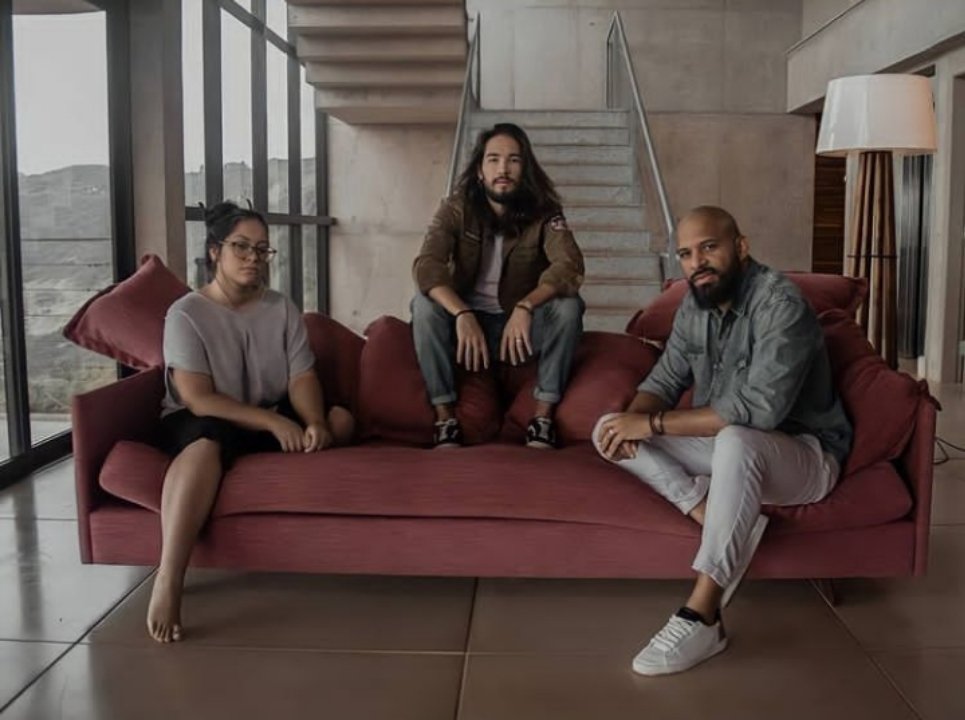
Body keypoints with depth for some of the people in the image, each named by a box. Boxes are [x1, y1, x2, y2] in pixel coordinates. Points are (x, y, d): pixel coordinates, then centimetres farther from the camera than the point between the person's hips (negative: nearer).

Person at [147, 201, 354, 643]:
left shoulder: (282, 309, 3)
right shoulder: (186, 314, -11)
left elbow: (302, 379, -5)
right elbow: (198, 399, -20)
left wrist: (314, 424, -28)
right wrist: (275, 423, -28)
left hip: (272, 420, 5)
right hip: (196, 422, -5)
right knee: (209, 439, -41)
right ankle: (167, 579, -47)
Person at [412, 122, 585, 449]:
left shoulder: (544, 212, -11)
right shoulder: (456, 209, -11)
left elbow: (569, 266, -28)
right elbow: (426, 265, -26)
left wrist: (525, 307, -45)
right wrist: (463, 315, -43)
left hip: (522, 323, 0)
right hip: (466, 320, 0)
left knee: (568, 305, -27)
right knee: (425, 303, -28)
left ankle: (543, 417, -21)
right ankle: (445, 417, -23)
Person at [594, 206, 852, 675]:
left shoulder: (779, 303, -22)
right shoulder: (695, 306, 1)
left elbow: (759, 408, -33)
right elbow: (664, 379, 5)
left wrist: (654, 424, -30)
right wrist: (633, 419, -20)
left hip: (803, 454, -7)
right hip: (727, 447, 8)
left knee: (736, 440, -42)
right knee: (607, 430, -5)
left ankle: (701, 618, -36)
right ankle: (713, 516, -20)